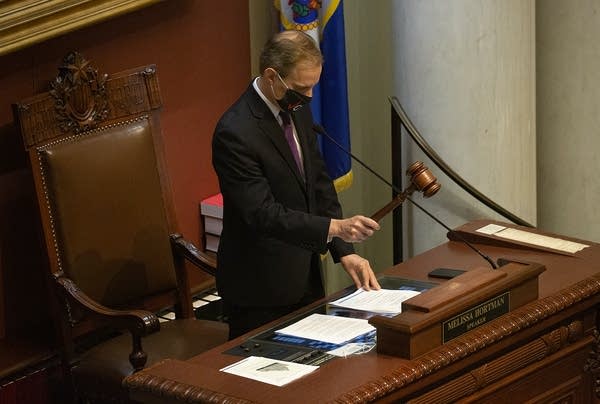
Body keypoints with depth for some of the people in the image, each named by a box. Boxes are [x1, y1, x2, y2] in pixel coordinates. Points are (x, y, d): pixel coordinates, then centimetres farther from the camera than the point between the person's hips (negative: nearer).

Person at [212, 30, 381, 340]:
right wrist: (335, 227, -34)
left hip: (305, 277, 8)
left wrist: (344, 251, 0)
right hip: (260, 288, -8)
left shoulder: (298, 110, 3)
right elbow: (263, 214, -26)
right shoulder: (235, 133, -23)